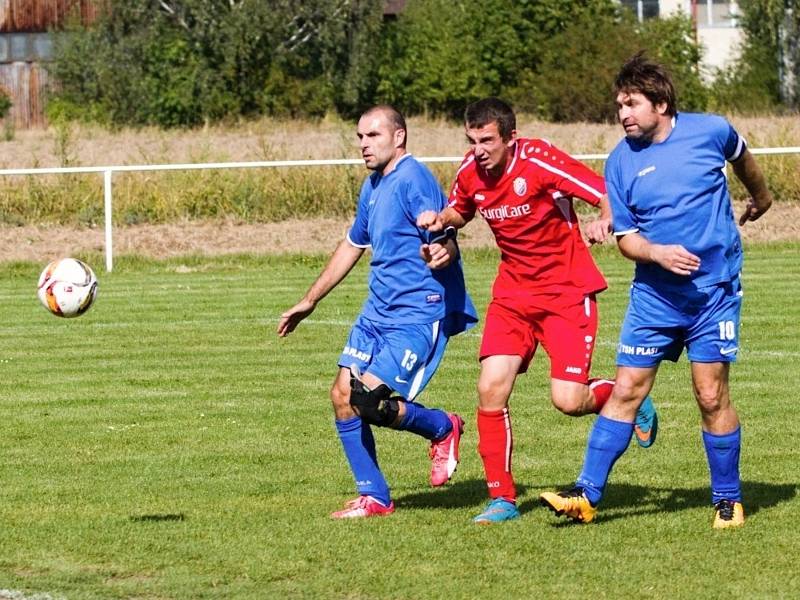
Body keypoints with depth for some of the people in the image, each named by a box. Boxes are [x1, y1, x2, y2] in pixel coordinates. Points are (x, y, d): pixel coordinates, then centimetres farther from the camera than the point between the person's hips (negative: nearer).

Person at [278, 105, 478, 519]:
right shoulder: (373, 186, 15)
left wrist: (442, 252, -48)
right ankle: (373, 497, 10)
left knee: (368, 400, -18)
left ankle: (442, 428, 10)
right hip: (378, 310, 9)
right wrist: (309, 302, 32)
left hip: (418, 314, -9)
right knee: (343, 395, 1)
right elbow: (353, 246, 28)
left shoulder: (412, 180, -14)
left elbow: (447, 243, -22)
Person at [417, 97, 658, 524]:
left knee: (568, 401, -13)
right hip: (513, 293, 5)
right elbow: (460, 211, 21)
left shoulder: (540, 162, -20)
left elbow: (611, 196, -20)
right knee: (491, 388, -11)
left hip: (567, 292, -5)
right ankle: (502, 498, 1)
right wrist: (441, 220, -1)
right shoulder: (470, 173, -2)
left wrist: (604, 223, -41)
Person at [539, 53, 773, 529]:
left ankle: (728, 499, 14)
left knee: (712, 397, -1)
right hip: (654, 295, 2)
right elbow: (625, 236, 0)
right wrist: (658, 253, -20)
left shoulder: (709, 131, -6)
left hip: (714, 289, -2)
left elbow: (741, 156, 18)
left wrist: (761, 196, 36)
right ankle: (587, 494, 1)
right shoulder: (621, 162, -3)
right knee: (626, 391, -2)